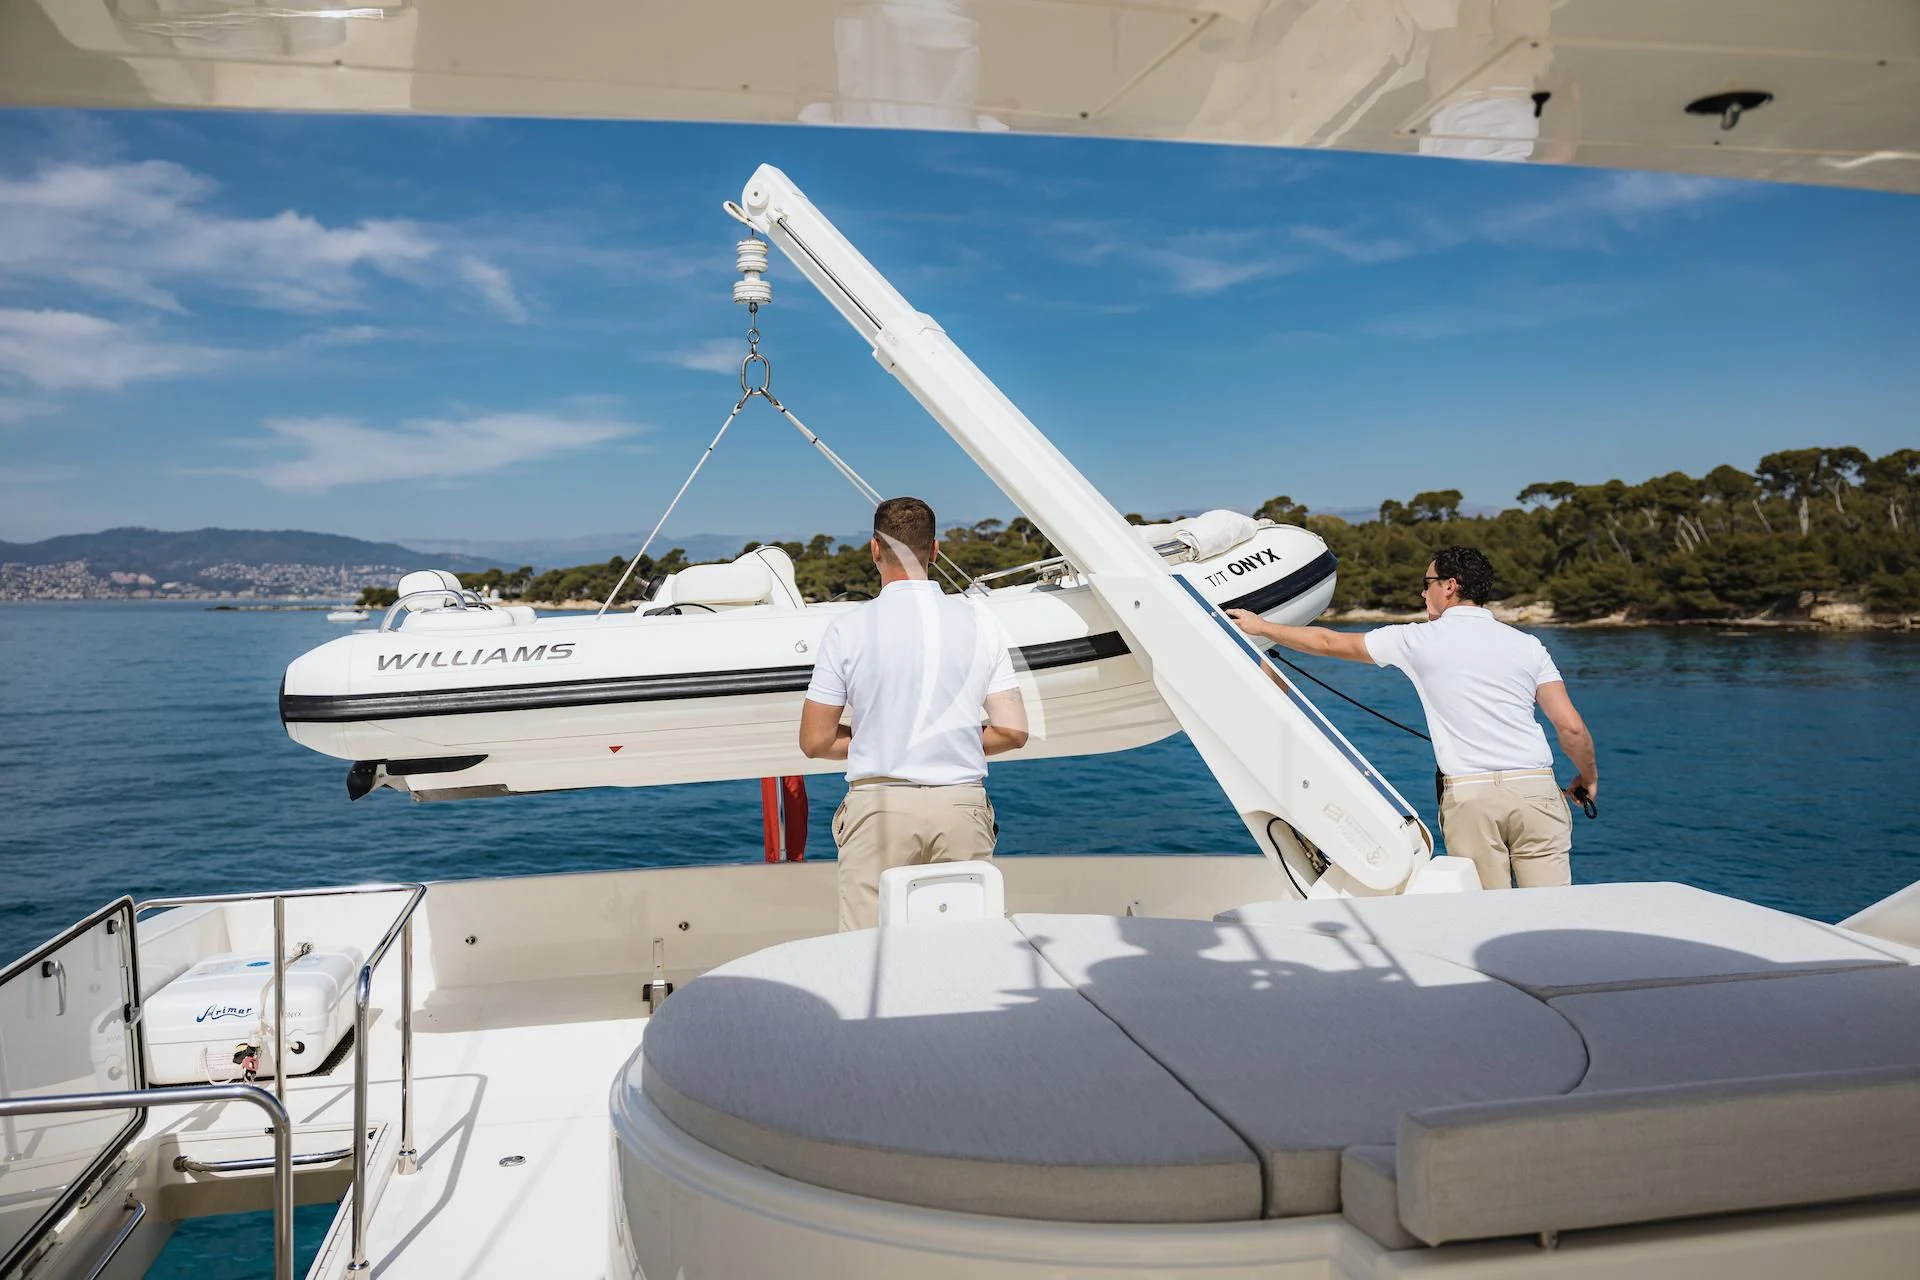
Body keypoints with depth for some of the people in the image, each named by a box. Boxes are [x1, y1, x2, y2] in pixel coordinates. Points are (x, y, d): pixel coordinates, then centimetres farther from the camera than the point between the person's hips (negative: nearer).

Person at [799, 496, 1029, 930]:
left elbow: (815, 741, 0)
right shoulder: (979, 623, 4)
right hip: (962, 803, 2)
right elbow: (1013, 731, 2)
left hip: (879, 803, -2)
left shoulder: (848, 628, -3)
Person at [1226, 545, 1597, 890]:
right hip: (1535, 789, 2)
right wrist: (1589, 778, 24)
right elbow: (1571, 727, 5)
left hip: (1468, 793, -2)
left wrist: (1262, 626, 24)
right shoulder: (1527, 645, 10)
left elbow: (1330, 643, 12)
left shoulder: (1420, 640, 4)